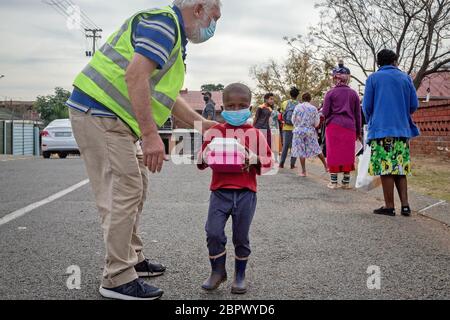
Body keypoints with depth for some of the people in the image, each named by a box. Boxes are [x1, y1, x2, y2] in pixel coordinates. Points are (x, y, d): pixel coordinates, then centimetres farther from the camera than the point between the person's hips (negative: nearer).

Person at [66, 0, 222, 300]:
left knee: (136, 190, 15)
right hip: (100, 113, -11)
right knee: (124, 192, -9)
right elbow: (135, 75, -28)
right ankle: (118, 279, 0)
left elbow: (167, 97, 25)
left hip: (115, 118, 11)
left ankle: (133, 258, 27)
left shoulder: (175, 36, 20)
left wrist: (203, 124, 23)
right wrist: (151, 134, -30)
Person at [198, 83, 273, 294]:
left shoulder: (255, 134, 5)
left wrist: (254, 160, -14)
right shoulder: (215, 132, 6)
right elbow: (201, 160, 7)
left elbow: (267, 161, 6)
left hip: (246, 192, 0)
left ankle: (240, 275, 25)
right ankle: (218, 271, 15)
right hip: (220, 191, 1)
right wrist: (209, 157, -15)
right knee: (213, 233, -8)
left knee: (241, 237, 7)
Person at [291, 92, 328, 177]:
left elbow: (293, 120, 0)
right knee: (317, 150, 12)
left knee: (301, 151, 4)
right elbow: (317, 123, 1)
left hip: (299, 131, -1)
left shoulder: (298, 107, -7)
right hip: (310, 131, 2)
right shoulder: (314, 108, -4)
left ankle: (303, 171, 5)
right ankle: (326, 166, 18)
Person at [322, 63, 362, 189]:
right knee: (348, 154, 7)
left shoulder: (331, 93, -2)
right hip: (349, 127, 2)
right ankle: (346, 182, 11)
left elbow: (325, 112, -4)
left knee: (334, 154, 3)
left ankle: (333, 182, 6)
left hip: (334, 127, -2)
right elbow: (358, 114, 8)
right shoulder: (353, 93, 7)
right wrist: (358, 132, 14)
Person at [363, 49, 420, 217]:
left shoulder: (373, 78, 3)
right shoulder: (405, 78, 9)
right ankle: (405, 205, 4)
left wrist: (370, 122, 20)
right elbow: (414, 105, 7)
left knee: (386, 168, -1)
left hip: (381, 129, -3)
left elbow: (367, 106, 1)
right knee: (401, 168, 10)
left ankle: (389, 206, 2)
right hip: (402, 130, 3)